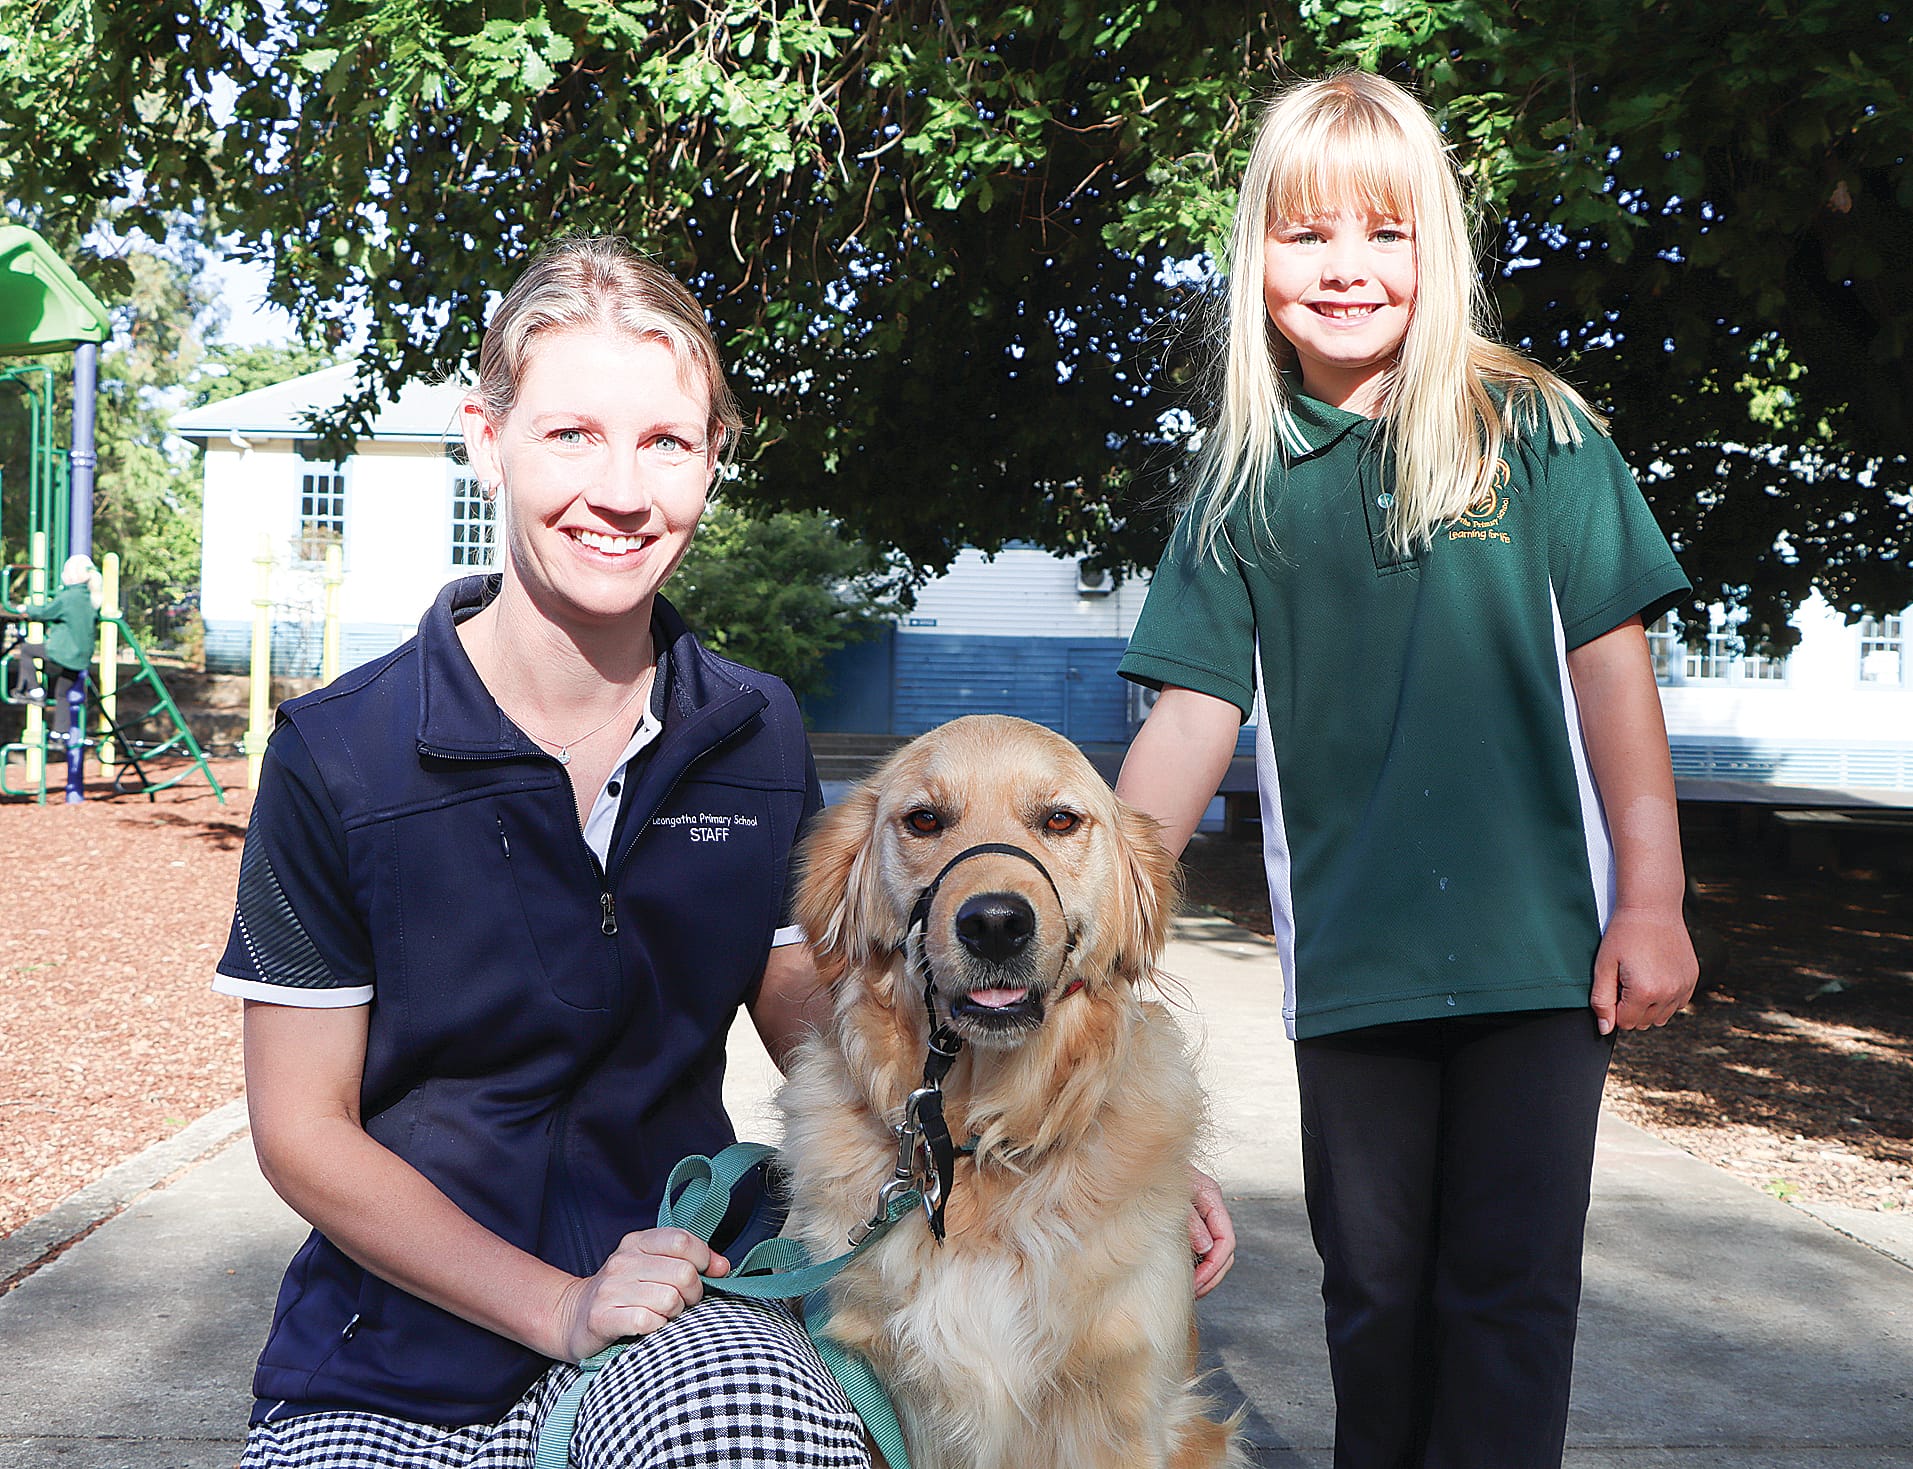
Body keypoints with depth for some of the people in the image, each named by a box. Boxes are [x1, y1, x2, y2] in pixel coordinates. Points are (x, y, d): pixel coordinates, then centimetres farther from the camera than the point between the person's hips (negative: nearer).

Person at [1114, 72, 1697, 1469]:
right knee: (1374, 1290, 14)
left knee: (1508, 1292, 5)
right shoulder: (1244, 481, 4)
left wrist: (1651, 903, -6)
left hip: (1540, 944, -2)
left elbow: (1609, 668, -2)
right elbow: (1194, 714, 1)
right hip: (1348, 962, 2)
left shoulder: (1532, 430, -1)